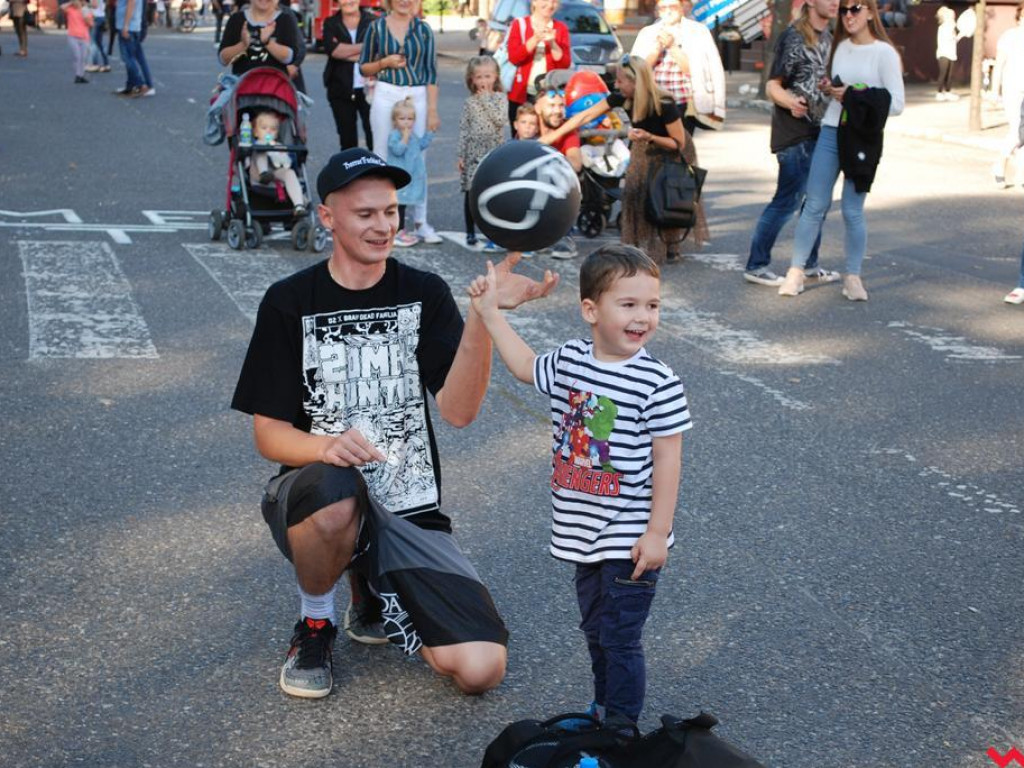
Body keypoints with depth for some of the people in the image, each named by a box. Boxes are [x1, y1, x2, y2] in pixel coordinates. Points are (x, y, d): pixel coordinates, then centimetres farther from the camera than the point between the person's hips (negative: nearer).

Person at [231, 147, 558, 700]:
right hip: (316, 503, -1)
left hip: (411, 510, 2)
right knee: (336, 491, -40)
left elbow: (458, 410, -12)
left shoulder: (425, 294, 3)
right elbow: (268, 433, -3)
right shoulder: (289, 302, 0)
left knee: (481, 669, -15)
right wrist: (324, 447, -26)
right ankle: (315, 623, -7)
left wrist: (481, 315, -27)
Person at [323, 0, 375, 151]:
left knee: (374, 134, -8)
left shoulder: (372, 21, 3)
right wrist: (363, 47, -10)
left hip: (367, 87, -2)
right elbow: (331, 49, -9)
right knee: (347, 138, 9)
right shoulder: (331, 24, 9)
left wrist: (345, 52, -9)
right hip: (340, 89, 2)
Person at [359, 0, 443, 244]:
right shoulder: (377, 27, 5)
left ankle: (421, 222, 4)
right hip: (386, 96, 0)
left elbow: (431, 72, 4)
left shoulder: (423, 29, 6)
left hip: (417, 97, 0)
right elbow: (364, 67, 10)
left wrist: (432, 110, -1)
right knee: (384, 158, 2)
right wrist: (384, 63, -10)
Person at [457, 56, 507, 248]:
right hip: (473, 153, 1)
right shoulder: (469, 102, 5)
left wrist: (486, 99, -10)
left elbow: (500, 120, -15)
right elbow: (463, 129, 5)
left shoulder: (499, 98, 2)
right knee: (470, 193, 6)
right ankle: (470, 233, 18)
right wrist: (461, 155, 1)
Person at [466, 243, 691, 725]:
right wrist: (490, 312, 20)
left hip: (630, 540, -6)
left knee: (620, 639, 1)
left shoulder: (657, 383, -16)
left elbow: (667, 461, -14)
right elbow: (526, 367, 22)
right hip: (585, 535, 6)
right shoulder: (569, 362, 0)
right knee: (595, 631, 21)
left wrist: (657, 533, -14)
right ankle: (602, 711, 38)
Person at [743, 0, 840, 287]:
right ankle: (756, 266, 1)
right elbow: (772, 86, -14)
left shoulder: (828, 37, 12)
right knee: (788, 200, -7)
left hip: (820, 131, 8)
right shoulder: (792, 37, -11)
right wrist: (791, 102, -32)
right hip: (795, 133, -8)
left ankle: (809, 264, 22)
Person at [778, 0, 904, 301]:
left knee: (852, 211, -1)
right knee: (814, 205, 2)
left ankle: (853, 276, 11)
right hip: (830, 132, 4)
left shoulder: (884, 53, -4)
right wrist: (828, 89, 2)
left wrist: (854, 96, -16)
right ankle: (796, 271, 6)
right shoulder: (840, 47, 12)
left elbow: (896, 103, -8)